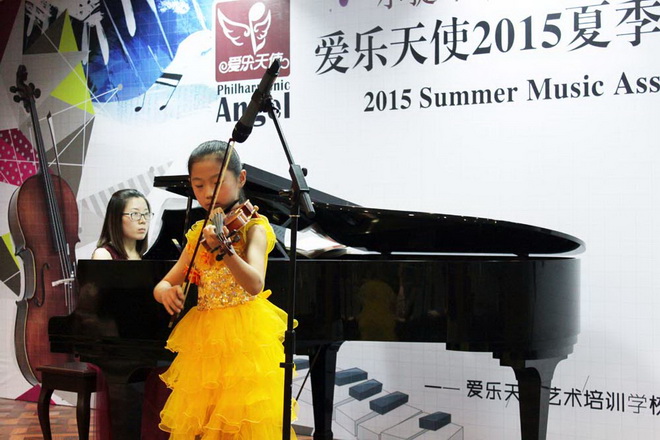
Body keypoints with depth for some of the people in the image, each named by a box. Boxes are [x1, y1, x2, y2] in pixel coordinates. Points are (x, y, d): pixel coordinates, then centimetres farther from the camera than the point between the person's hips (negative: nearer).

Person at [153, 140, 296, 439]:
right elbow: (163, 284, 11)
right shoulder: (199, 233, 10)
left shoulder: (253, 226, -7)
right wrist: (166, 291, -13)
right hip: (203, 343, 5)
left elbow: (254, 285, -24)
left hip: (243, 339, -5)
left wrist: (223, 249, -41)